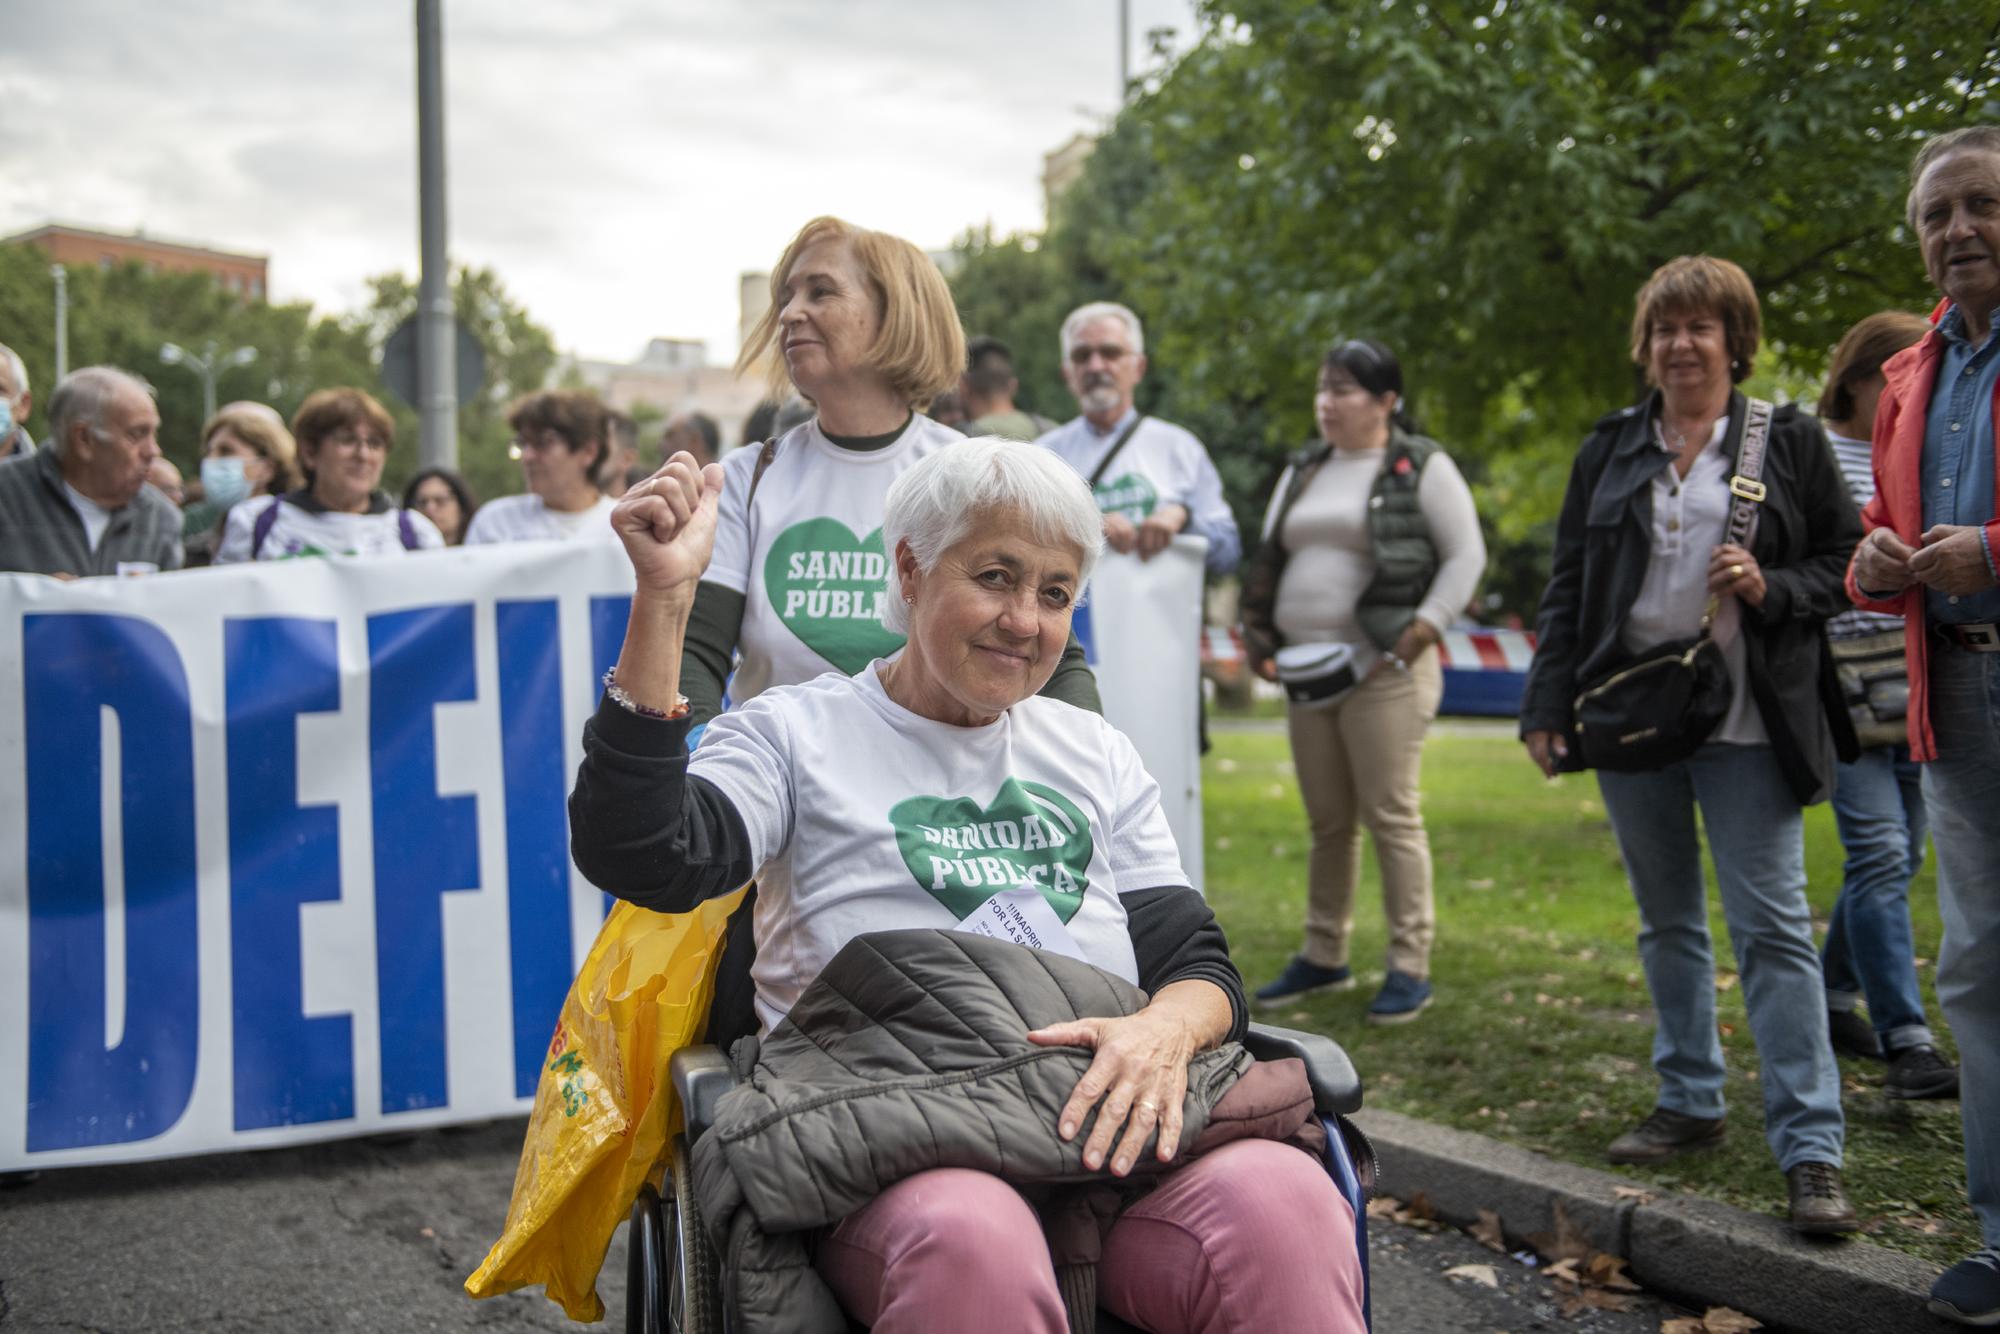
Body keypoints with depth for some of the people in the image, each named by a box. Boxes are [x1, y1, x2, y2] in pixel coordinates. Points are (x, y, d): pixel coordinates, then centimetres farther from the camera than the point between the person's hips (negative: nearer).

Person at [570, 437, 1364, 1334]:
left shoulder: (1097, 754, 23)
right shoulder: (798, 731, 11)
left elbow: (1197, 961, 16)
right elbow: (642, 859, -7)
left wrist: (1166, 1028, -10)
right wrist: (665, 596, -13)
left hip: (1107, 1124, 3)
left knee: (1282, 1202, -32)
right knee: (970, 1241, -39)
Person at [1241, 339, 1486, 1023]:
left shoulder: (1422, 467, -2)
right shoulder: (1304, 470, 17)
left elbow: (1466, 556, -5)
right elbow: (1269, 558, 21)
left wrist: (1417, 635, -13)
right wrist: (1259, 637, 8)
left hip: (1384, 672, -6)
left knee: (1391, 816, -6)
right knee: (1328, 820, 12)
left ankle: (1410, 966, 2)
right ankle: (1324, 955, 21)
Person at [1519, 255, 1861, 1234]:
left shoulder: (1789, 442, 3)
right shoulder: (1609, 449, 11)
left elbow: (1849, 562, 6)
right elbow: (1568, 585, 11)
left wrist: (1772, 587, -14)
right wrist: (1547, 706, 4)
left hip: (1746, 724, -4)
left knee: (1772, 925, -8)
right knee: (1666, 921, 12)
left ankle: (1809, 1149, -7)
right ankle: (1690, 1101, 24)